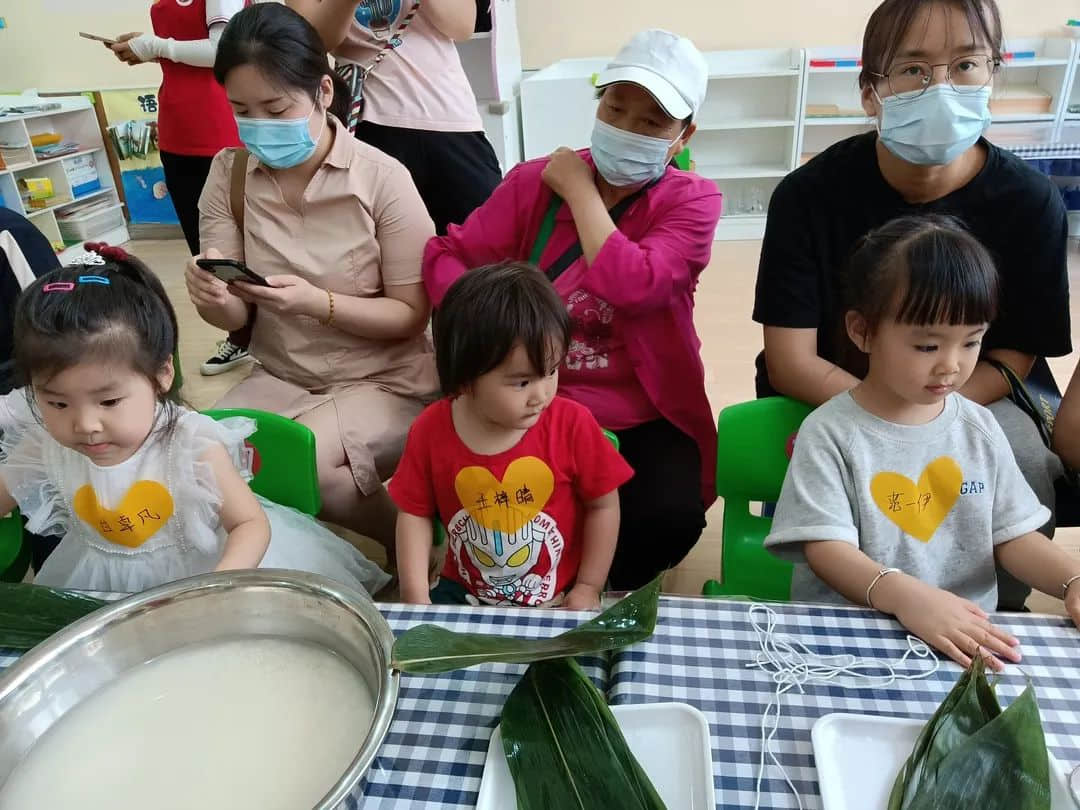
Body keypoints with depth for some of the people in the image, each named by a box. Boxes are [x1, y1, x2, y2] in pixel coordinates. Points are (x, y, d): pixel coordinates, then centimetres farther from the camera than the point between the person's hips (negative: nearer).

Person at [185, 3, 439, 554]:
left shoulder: (382, 178, -14)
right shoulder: (229, 174, -2)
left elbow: (411, 315, -11)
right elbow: (236, 316, -1)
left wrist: (317, 303, -27)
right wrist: (213, 299, -26)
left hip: (384, 381, -4)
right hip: (280, 376, 5)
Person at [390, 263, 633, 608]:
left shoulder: (573, 425, -18)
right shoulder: (432, 429, -13)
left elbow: (603, 506, -5)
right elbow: (415, 514, -2)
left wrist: (588, 588, -5)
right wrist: (417, 599, -9)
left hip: (558, 599, -1)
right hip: (463, 593, 2)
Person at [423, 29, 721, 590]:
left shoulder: (692, 202, -4)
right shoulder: (534, 181, 2)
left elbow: (631, 287, -23)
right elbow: (446, 256, 0)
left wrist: (579, 189, -11)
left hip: (644, 415, -1)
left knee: (670, 518, -27)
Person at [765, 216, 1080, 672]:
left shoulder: (979, 427, 5)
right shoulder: (830, 433, -11)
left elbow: (1012, 534, 8)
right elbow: (825, 548, -17)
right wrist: (905, 595, -33)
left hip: (969, 634, 4)